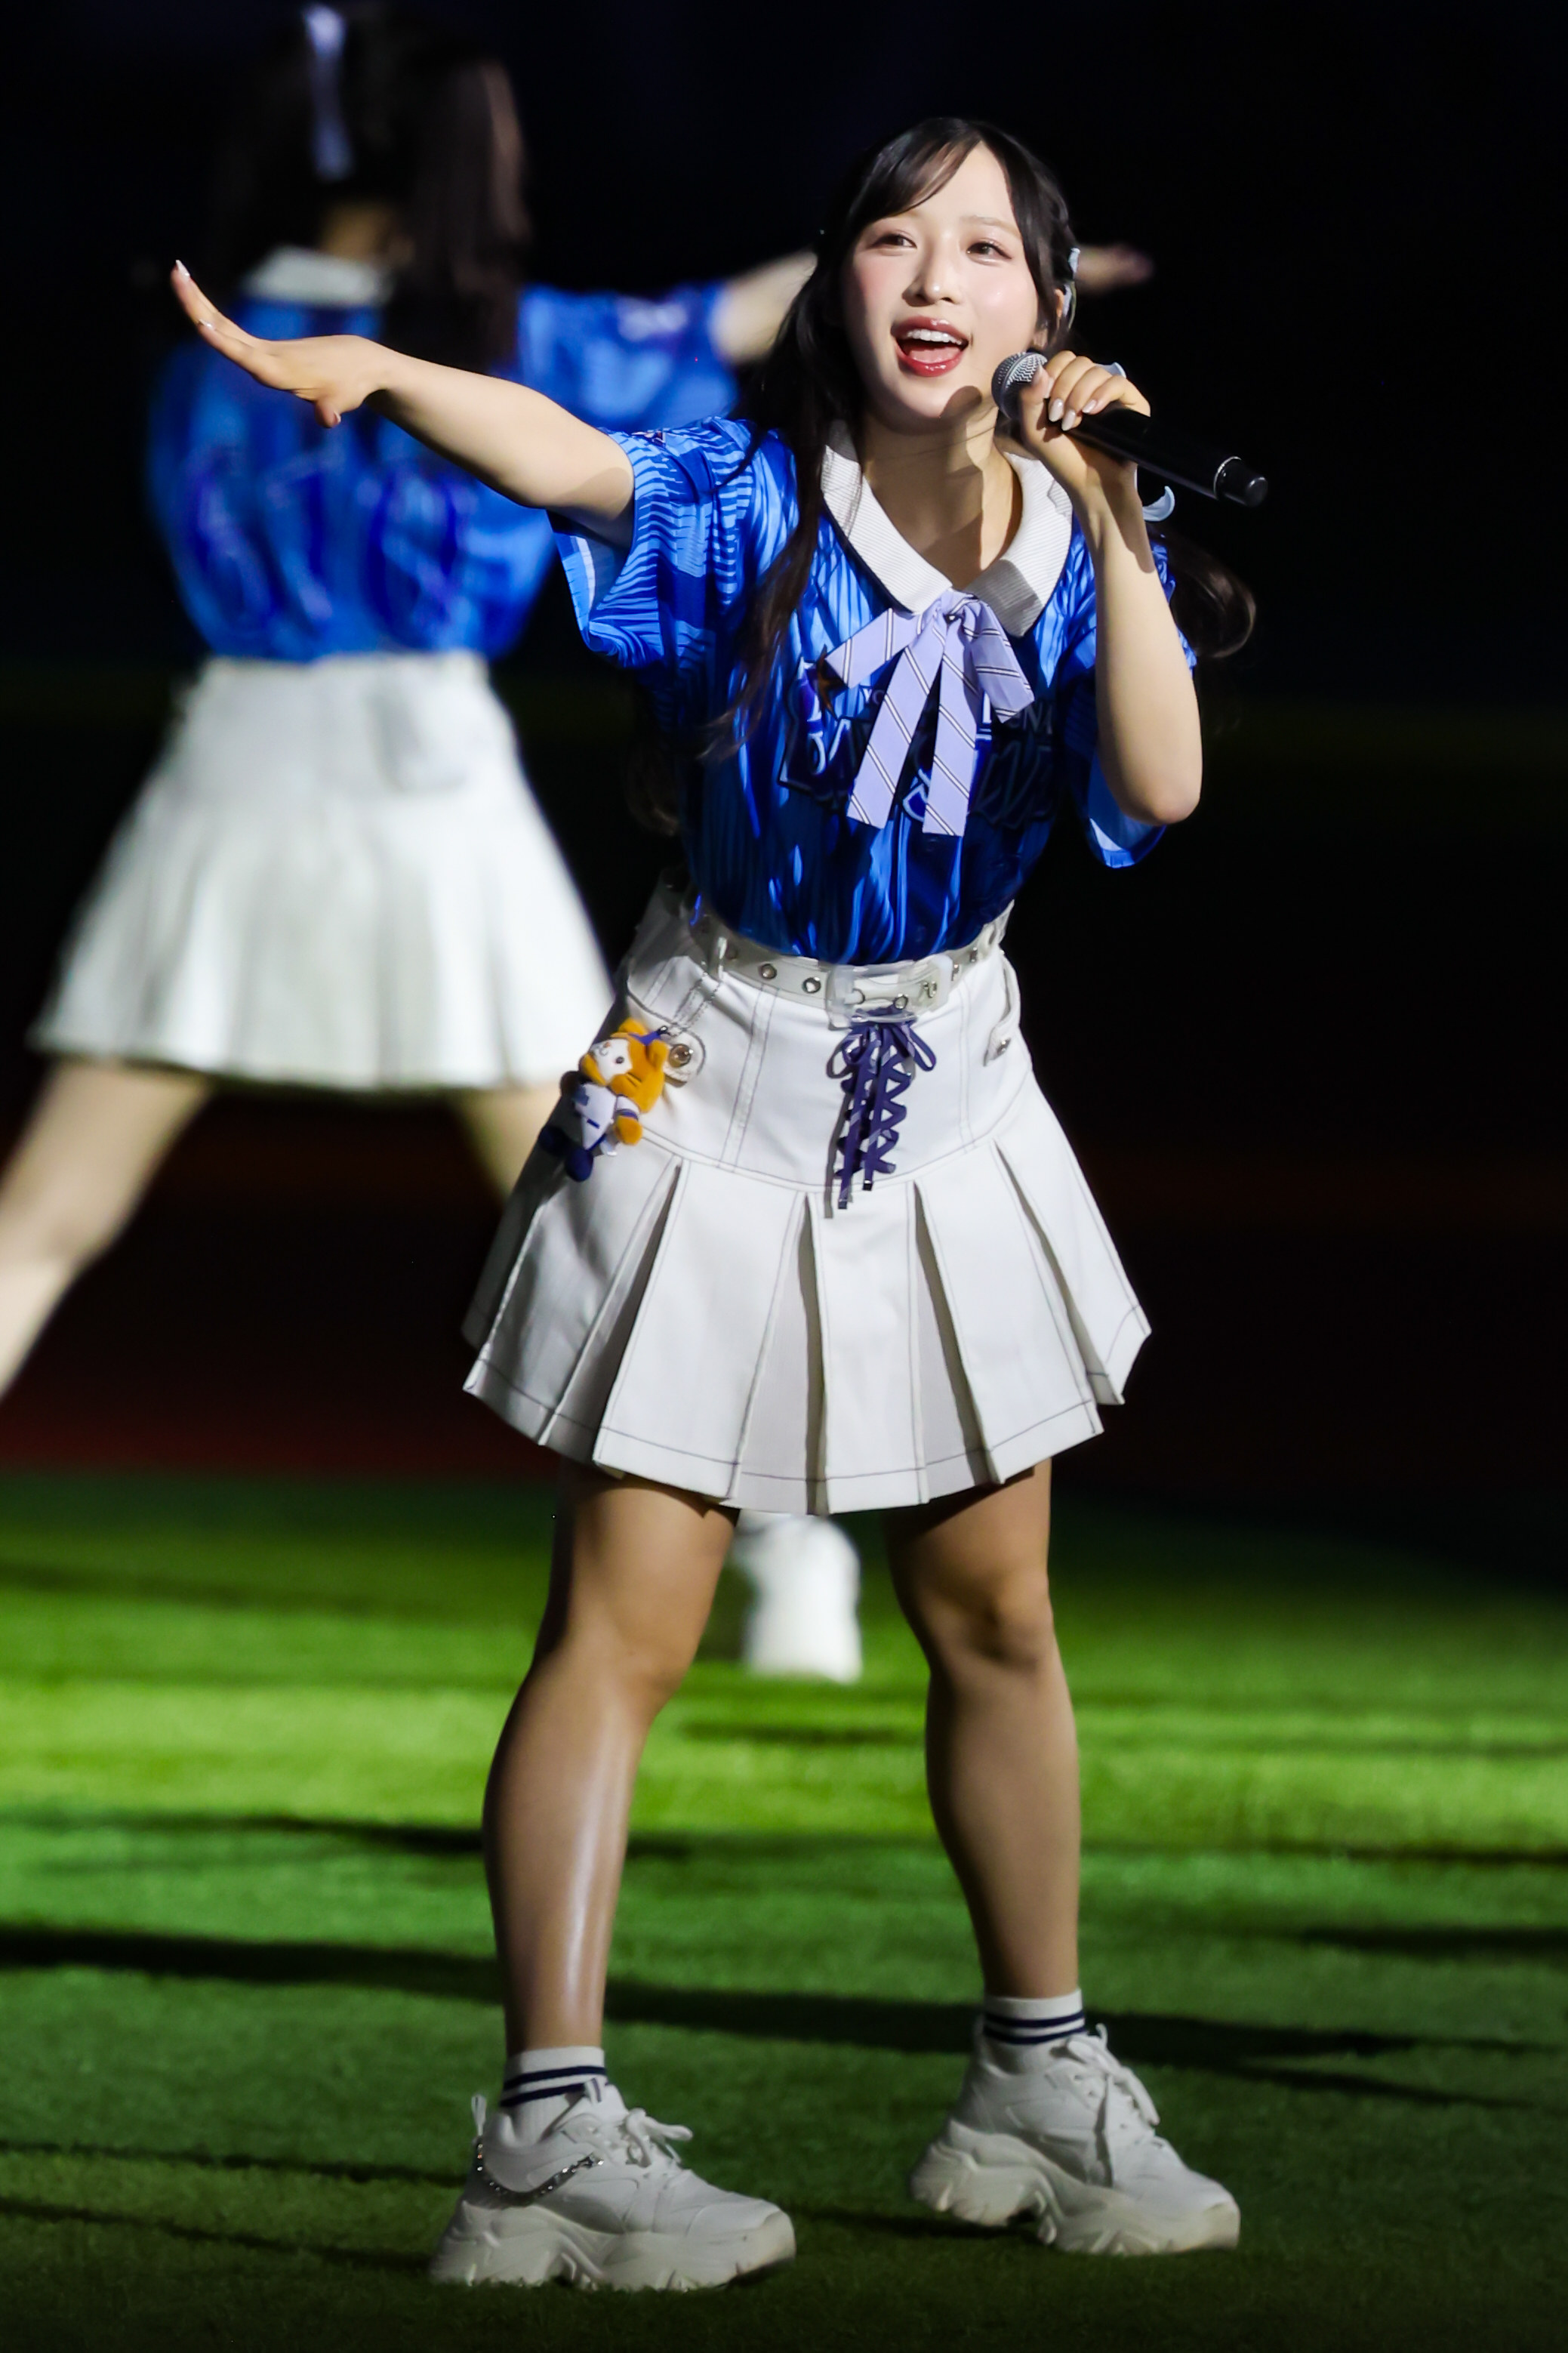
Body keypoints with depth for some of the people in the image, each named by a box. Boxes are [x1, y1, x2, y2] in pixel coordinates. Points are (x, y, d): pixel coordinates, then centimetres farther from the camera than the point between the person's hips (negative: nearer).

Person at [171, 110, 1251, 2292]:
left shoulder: (1076, 535, -2)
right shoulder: (760, 501, -13)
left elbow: (1160, 789, -18)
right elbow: (582, 467, -34)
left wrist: (1111, 527, -25)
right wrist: (380, 369, -54)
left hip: (946, 1089, 5)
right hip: (720, 1083, -5)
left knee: (993, 1608, 14)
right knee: (625, 1621, -9)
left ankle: (1040, 2084, 27)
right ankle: (550, 2134, -9)